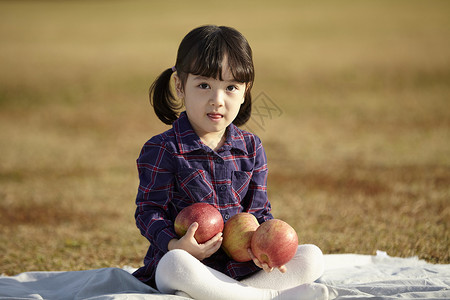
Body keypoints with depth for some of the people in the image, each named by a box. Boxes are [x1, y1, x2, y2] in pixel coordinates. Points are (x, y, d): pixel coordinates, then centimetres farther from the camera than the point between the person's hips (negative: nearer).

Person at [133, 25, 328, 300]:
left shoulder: (251, 148, 7)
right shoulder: (162, 151, -6)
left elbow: (259, 211, 10)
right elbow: (149, 210, -8)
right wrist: (175, 244, -28)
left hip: (241, 264, 5)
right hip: (191, 261, -5)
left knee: (312, 258, -12)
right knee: (175, 264, -40)